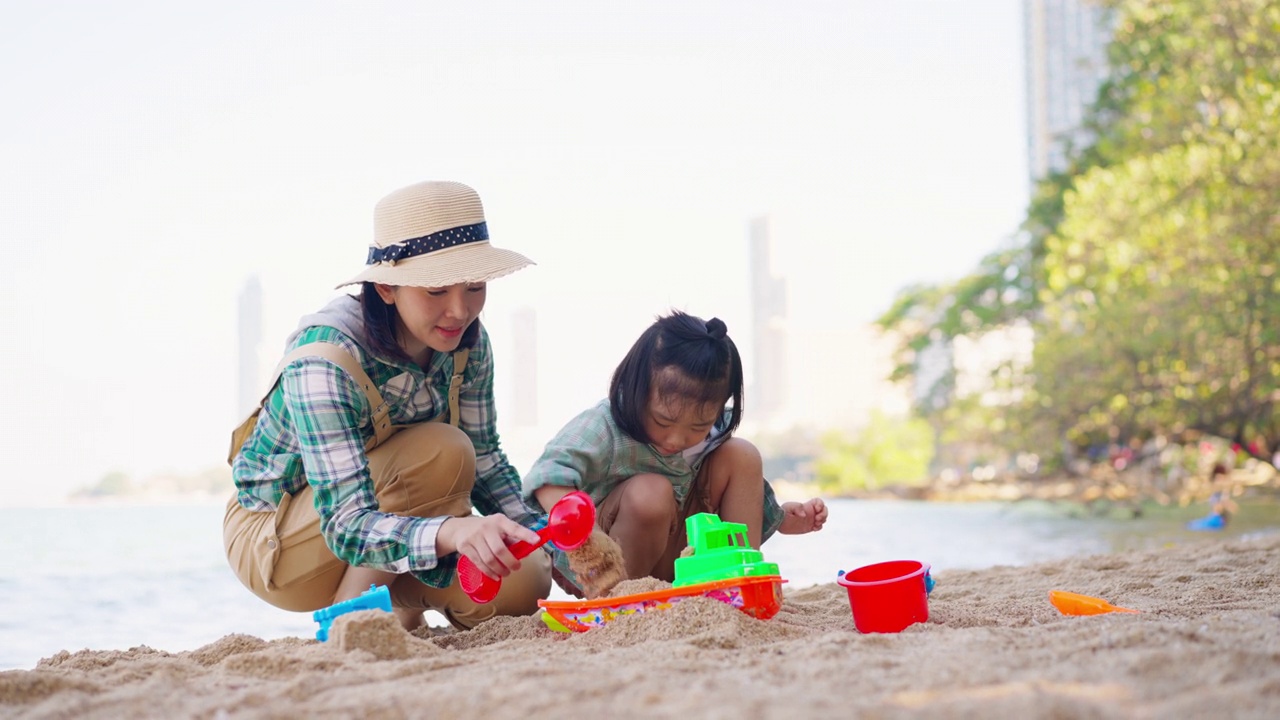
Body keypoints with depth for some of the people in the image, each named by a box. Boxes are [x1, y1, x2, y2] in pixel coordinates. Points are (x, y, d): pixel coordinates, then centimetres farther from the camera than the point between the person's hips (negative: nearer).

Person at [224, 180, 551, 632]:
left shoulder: (466, 341, -13)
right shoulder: (323, 359, -33)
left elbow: (484, 460, 1)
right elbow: (347, 527, -41)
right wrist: (452, 530, -60)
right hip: (274, 540, -6)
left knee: (521, 587, -16)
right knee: (440, 453, -30)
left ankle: (396, 596, 11)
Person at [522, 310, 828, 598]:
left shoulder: (710, 436, -4)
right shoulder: (603, 427, -25)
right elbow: (550, 479, -41)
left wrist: (782, 518, 4)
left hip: (676, 559, 6)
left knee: (741, 455, -5)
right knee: (650, 492, -35)